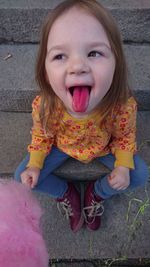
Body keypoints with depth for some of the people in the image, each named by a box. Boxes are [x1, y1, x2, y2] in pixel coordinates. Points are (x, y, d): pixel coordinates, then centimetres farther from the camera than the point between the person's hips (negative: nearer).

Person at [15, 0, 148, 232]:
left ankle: (97, 193, 18)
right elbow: (41, 136, -10)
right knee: (22, 177, -10)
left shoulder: (123, 106, -34)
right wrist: (34, 164, -18)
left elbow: (124, 137, -12)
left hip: (104, 147, 1)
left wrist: (123, 166, -24)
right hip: (61, 146, 0)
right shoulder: (43, 106, -33)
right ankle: (67, 195, 17)